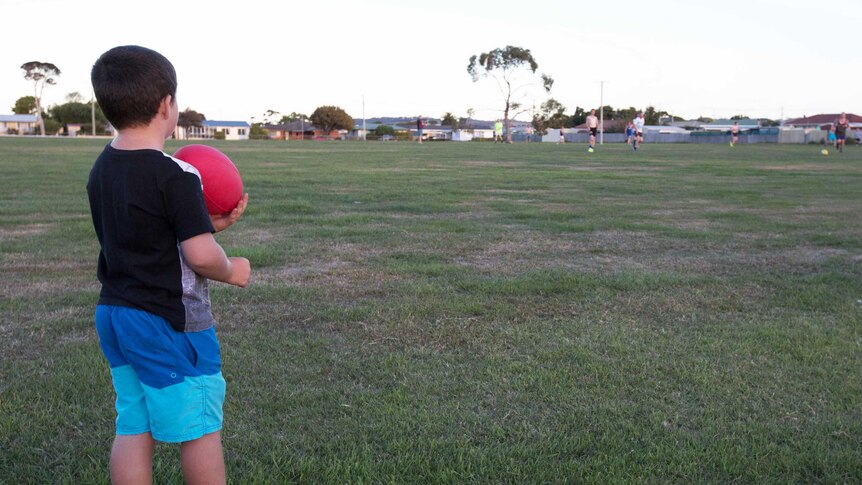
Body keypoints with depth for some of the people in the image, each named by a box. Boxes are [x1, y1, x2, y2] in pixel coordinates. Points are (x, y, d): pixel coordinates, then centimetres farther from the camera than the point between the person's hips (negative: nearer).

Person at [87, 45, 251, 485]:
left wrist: (208, 223, 7)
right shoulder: (176, 176, -20)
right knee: (200, 428, 9)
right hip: (169, 322, -8)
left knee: (132, 427, 15)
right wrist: (232, 270, -4)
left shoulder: (101, 170, 6)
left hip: (113, 313, 8)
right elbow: (201, 255, -23)